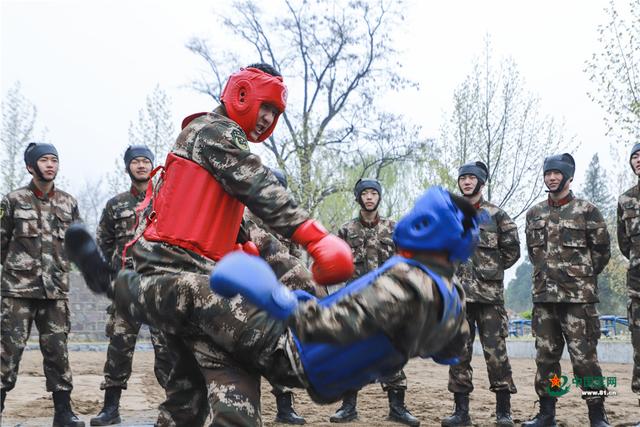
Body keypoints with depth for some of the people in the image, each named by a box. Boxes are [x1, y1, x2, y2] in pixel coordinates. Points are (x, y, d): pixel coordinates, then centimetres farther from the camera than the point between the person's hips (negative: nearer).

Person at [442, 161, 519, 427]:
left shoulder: (496, 215, 5)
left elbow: (512, 250, 5)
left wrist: (491, 269, 4)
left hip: (489, 293, -3)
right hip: (457, 294, 3)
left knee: (496, 352, -5)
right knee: (458, 353, 4)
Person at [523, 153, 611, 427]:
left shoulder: (586, 211, -1)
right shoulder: (534, 214, 12)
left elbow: (601, 250, 2)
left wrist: (581, 276, 4)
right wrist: (546, 273, 13)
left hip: (578, 297, -5)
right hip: (543, 296, 5)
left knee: (584, 357, -6)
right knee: (545, 357, 9)